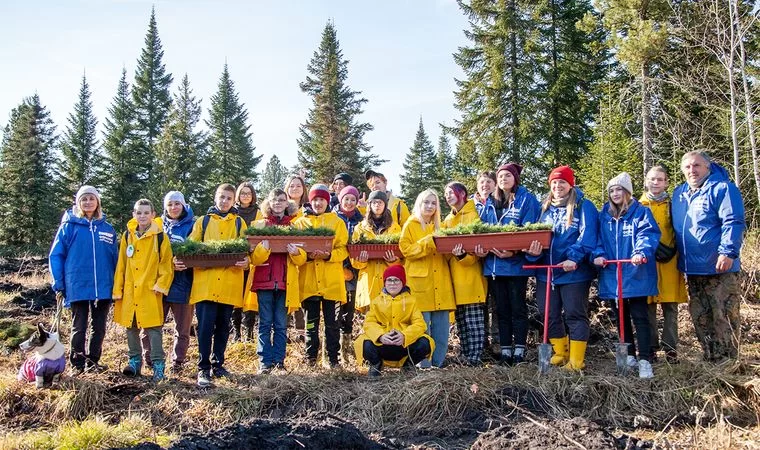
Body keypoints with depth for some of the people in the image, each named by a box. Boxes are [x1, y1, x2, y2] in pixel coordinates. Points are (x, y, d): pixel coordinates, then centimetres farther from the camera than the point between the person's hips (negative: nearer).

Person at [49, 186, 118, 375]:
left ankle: (93, 362, 22)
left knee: (99, 327, 10)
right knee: (79, 328, 5)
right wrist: (59, 285, -6)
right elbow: (56, 256, 0)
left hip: (103, 288, 3)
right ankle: (77, 364, 17)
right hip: (77, 287, -3)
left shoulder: (107, 228, 7)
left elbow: (115, 258, 11)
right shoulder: (69, 226, -1)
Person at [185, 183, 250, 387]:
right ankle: (203, 369, 2)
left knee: (223, 327, 10)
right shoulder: (203, 221, 11)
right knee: (205, 326, -6)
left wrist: (245, 261, -13)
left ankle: (217, 365, 23)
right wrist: (181, 260, -11)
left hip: (229, 284, 1)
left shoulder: (239, 223, 12)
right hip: (205, 282, -1)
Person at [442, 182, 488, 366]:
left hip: (471, 275, -7)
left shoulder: (474, 215, -2)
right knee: (460, 318, 9)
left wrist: (463, 255, -29)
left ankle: (474, 356, -5)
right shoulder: (448, 219, 19)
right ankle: (465, 355, 15)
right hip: (454, 275, 7)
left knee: (473, 319, -7)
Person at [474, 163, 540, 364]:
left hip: (516, 263, -5)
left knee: (518, 308, 3)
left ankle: (519, 349, 9)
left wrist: (514, 251, -24)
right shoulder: (490, 202, 15)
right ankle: (505, 349, 17)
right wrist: (480, 247, -7)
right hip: (493, 263, 5)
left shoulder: (526, 199, -2)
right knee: (501, 309, 10)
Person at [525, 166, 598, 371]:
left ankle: (576, 360, 4)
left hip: (574, 272, -6)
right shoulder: (545, 208, 15)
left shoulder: (584, 206, -3)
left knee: (575, 314, -1)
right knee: (549, 314, 11)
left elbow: (587, 236, -14)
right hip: (546, 271, 6)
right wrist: (533, 250, -11)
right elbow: (537, 235, 12)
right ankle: (560, 353, 26)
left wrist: (574, 258, -28)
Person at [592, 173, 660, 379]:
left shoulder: (641, 212, -2)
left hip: (635, 275, -5)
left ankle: (645, 360, -3)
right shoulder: (604, 215, 11)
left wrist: (642, 252, -34)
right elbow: (599, 238, 9)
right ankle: (629, 356, 25)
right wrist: (598, 254, -11)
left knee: (639, 316, -5)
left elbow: (648, 234, -16)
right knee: (621, 316, 13)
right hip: (613, 274, 5)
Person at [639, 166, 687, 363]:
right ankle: (651, 348, 10)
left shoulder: (673, 205, 9)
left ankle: (670, 348, 9)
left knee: (670, 308, 1)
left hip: (670, 263, 0)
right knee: (648, 307, 2)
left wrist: (672, 250, -5)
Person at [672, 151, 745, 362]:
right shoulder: (679, 193, 15)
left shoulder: (722, 189, -6)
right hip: (692, 270, 7)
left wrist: (728, 251, -24)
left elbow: (733, 223, -15)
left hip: (719, 268, -7)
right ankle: (710, 360, 23)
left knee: (724, 318, -3)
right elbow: (675, 227, 24)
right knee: (700, 319, 13)